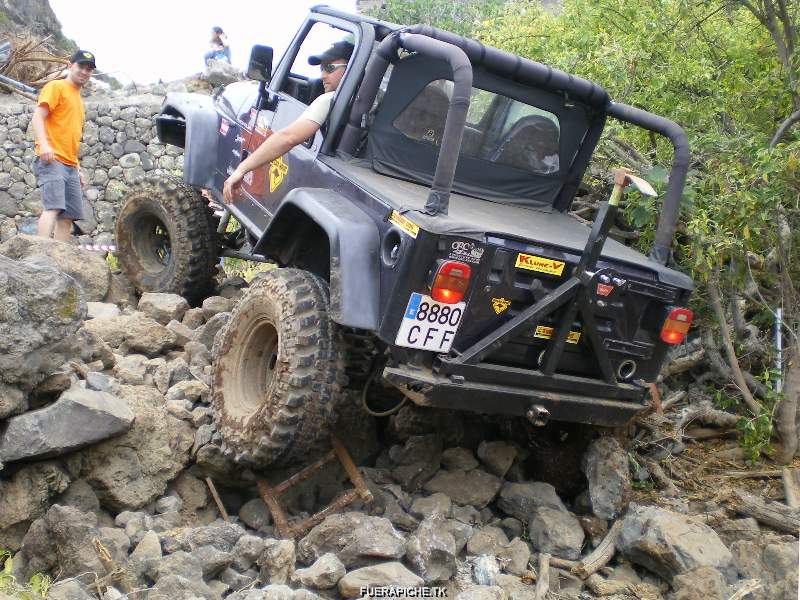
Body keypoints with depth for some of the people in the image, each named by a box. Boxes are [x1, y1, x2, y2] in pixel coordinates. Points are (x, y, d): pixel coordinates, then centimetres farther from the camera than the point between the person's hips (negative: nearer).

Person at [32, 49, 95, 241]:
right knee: (52, 207, -23)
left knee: (68, 216, 0)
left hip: (70, 165, 8)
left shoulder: (77, 99, 27)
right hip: (51, 160, -8)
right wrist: (44, 145, -25)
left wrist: (78, 168, 24)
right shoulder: (56, 87, 4)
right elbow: (37, 116, -10)